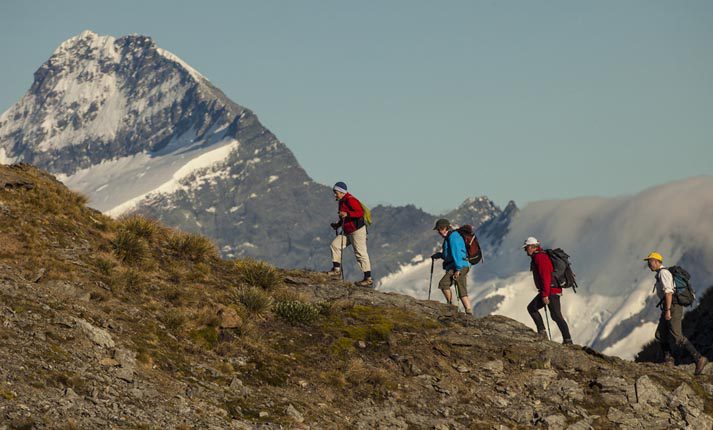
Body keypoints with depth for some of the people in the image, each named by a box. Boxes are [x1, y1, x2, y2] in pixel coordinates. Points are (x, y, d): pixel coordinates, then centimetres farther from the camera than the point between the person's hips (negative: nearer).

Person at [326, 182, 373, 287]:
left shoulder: (350, 200, -16)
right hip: (347, 232, 10)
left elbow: (360, 213, -26)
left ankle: (368, 279, -8)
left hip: (357, 231, -10)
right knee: (335, 245, 6)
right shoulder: (342, 201, 15)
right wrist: (338, 224, 13)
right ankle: (337, 270, 12)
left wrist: (347, 214, -35)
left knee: (360, 253, -9)